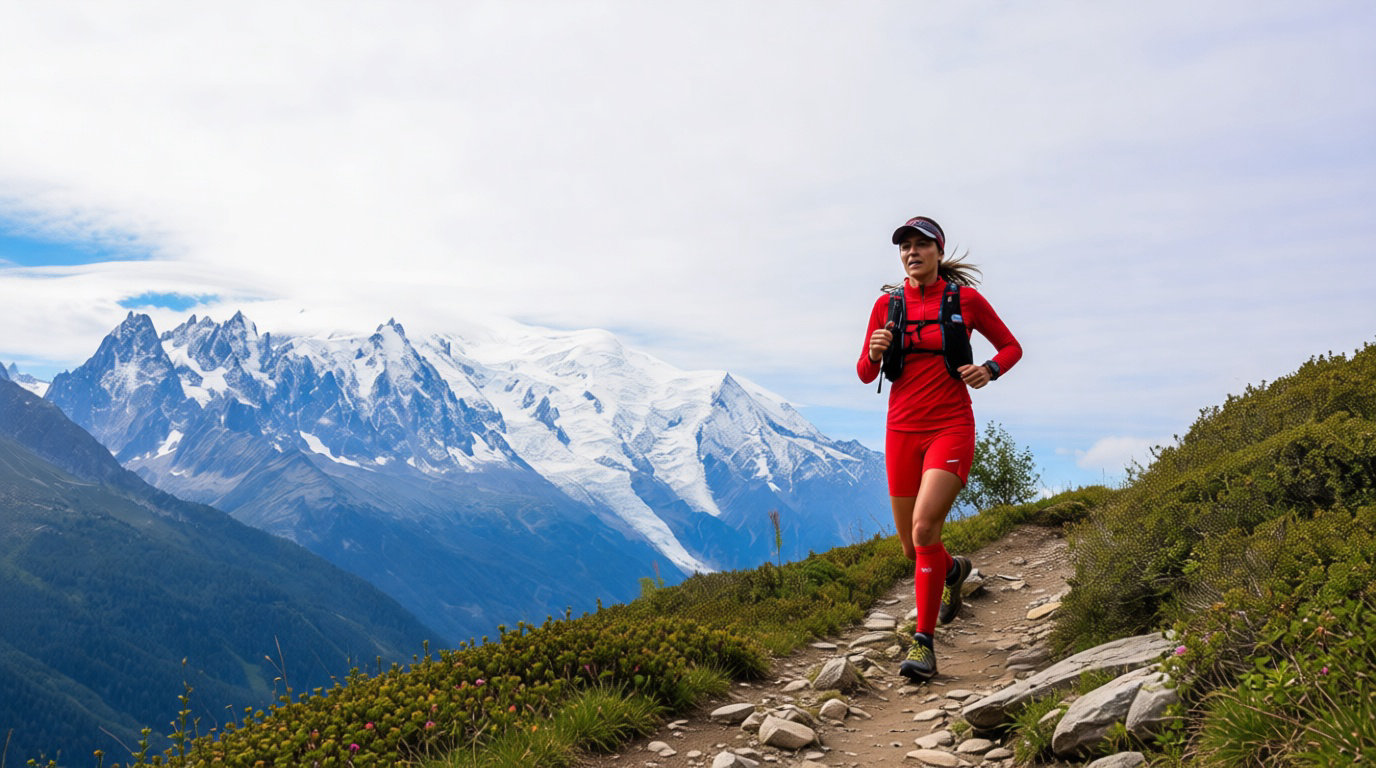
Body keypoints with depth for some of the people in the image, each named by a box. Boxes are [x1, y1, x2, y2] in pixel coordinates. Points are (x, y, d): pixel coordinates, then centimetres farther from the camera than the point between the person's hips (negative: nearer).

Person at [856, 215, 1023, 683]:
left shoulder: (966, 299, 0)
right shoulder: (887, 304, 6)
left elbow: (1012, 348, 11)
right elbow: (865, 374, 9)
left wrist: (989, 370, -10)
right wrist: (875, 353, -14)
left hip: (951, 427, -3)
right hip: (902, 429, 4)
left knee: (924, 528, -22)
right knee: (911, 547, 10)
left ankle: (924, 643, -10)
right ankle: (954, 570, 47)